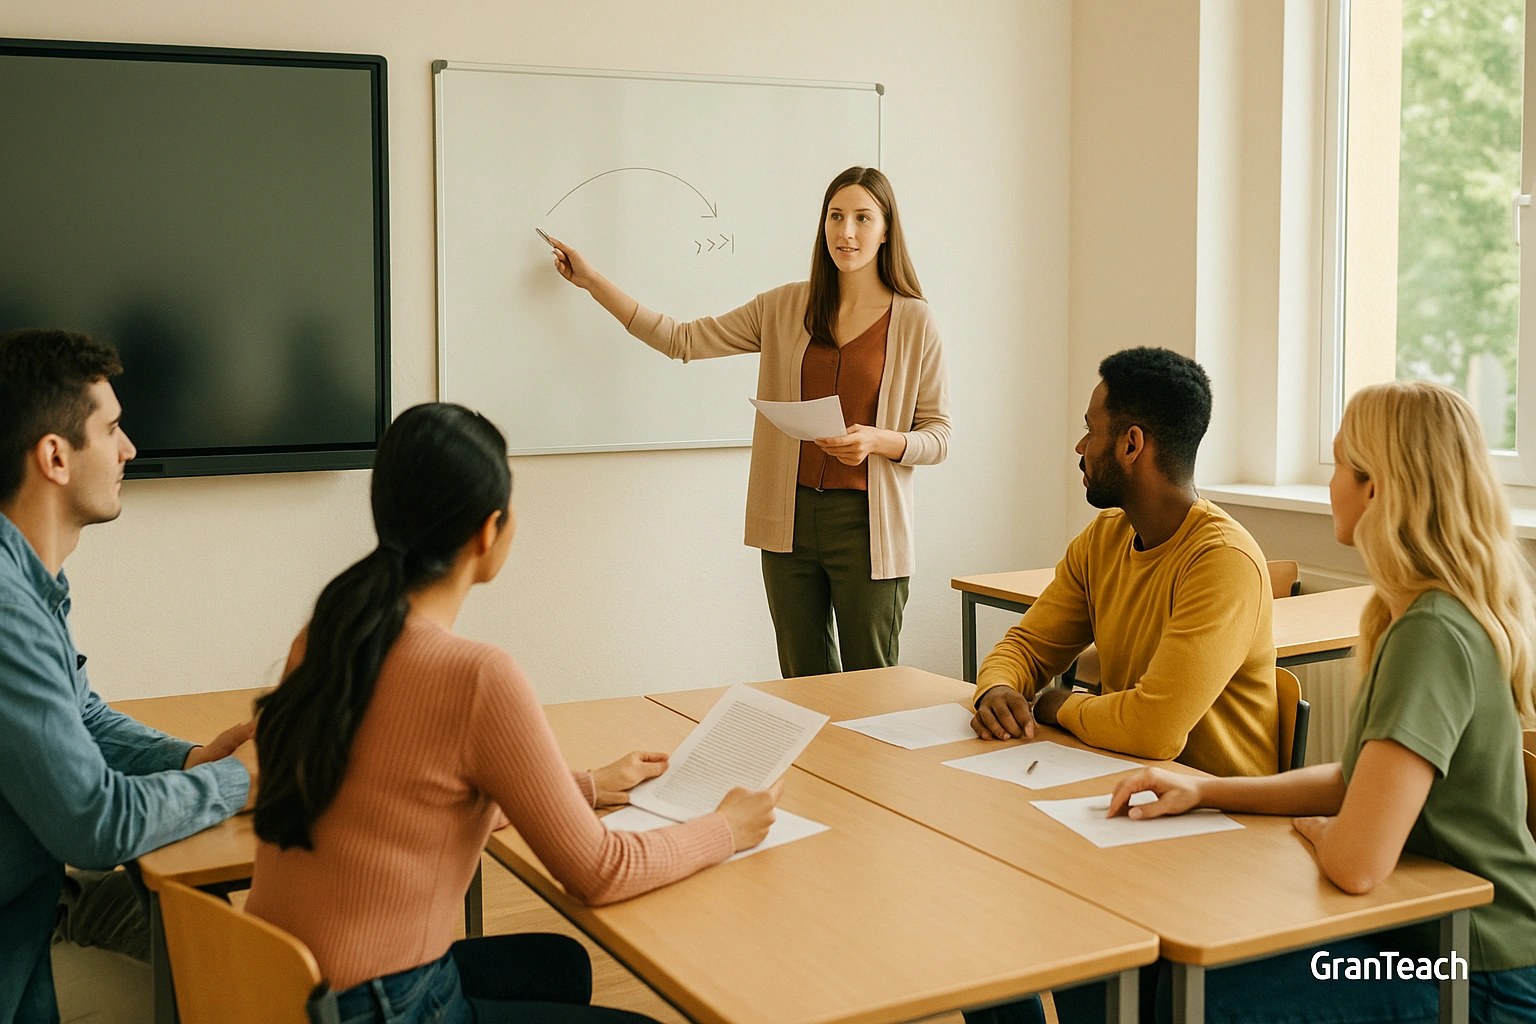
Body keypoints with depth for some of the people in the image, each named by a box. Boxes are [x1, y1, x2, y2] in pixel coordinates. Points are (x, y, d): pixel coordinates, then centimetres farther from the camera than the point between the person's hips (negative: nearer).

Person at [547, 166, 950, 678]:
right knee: (804, 688, 9)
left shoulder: (914, 322, 0)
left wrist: (876, 440, -17)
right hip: (790, 519, 3)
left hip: (866, 522, -3)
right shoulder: (785, 307, 8)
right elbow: (682, 339, 11)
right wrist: (592, 281, 12)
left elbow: (938, 437, 3)